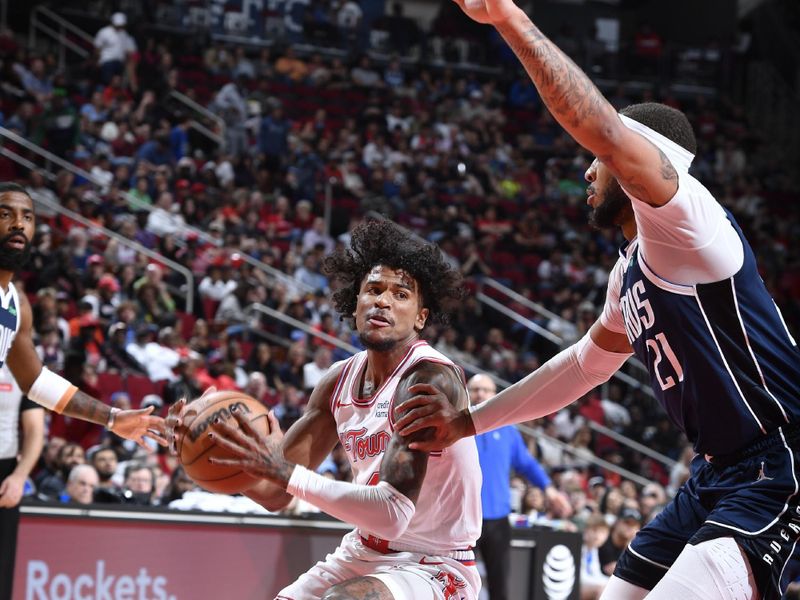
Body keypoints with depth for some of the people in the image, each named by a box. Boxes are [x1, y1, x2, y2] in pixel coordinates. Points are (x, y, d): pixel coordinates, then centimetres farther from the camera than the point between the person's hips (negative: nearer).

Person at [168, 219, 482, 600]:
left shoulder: (430, 379, -21)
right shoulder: (341, 381, 3)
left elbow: (392, 514, -31)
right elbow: (275, 493, 5)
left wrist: (286, 472, -33)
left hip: (431, 567, -8)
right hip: (363, 554, 8)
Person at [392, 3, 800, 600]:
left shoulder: (686, 216, -14)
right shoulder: (631, 269, 16)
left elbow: (604, 130, -31)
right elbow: (585, 364, 30)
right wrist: (469, 421, 32)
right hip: (716, 474, 11)